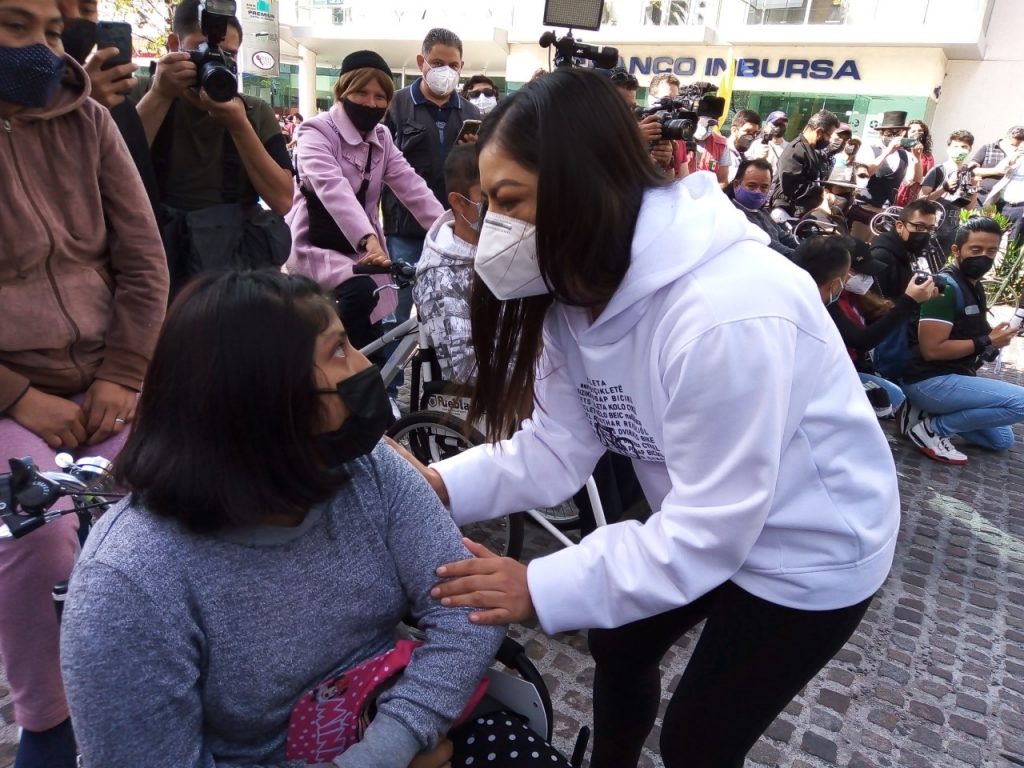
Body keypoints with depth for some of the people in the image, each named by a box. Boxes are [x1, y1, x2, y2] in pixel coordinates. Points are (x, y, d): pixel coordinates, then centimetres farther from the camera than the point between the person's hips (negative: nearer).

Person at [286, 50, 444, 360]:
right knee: (360, 291, -34)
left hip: (358, 247, 6)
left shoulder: (381, 138, 6)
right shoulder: (316, 133, -15)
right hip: (316, 245, -6)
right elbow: (334, 189, -35)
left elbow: (411, 186, -7)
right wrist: (369, 239, -53)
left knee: (375, 346, 4)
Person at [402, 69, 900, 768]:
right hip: (702, 517, 7)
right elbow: (558, 446, -11)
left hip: (809, 549, -7)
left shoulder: (726, 315, -39)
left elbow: (708, 534, -31)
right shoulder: (576, 287, -11)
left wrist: (541, 589, -30)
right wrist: (440, 484, -25)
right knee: (618, 645, 23)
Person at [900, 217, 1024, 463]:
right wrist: (987, 342, -19)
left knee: (1001, 440, 19)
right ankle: (931, 426, -13)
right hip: (930, 381, -10)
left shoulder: (975, 286, 10)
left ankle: (930, 413, 10)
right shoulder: (946, 287, -19)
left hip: (954, 377, 10)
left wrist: (994, 339, 3)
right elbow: (932, 349, -25)